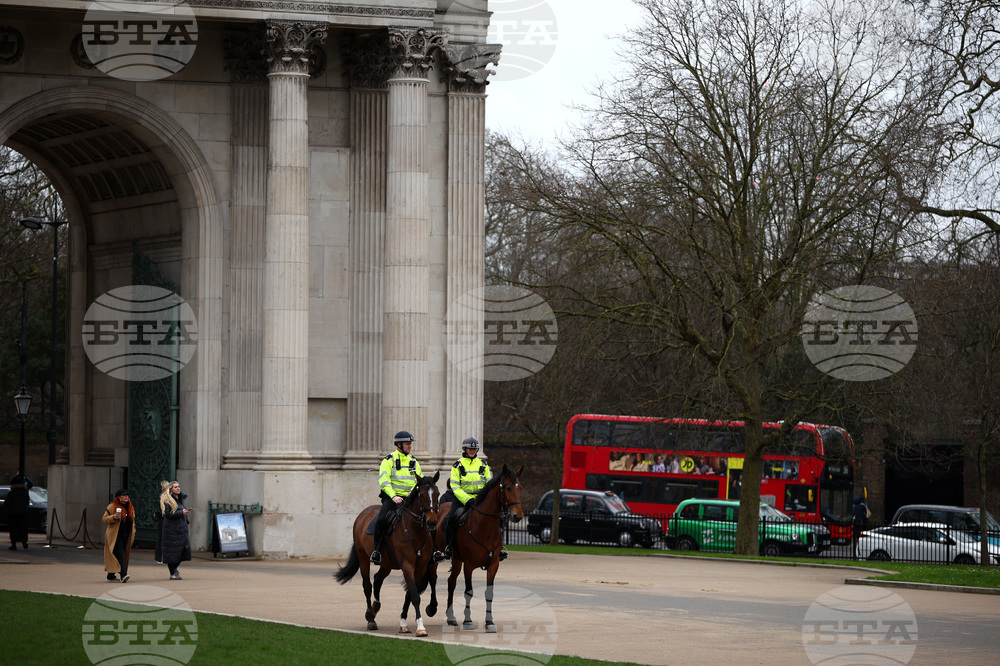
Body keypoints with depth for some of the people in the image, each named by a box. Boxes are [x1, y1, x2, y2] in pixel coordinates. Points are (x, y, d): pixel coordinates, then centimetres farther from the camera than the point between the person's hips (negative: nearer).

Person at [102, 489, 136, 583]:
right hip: (115, 536, -6)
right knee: (119, 555, -16)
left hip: (126, 536, 6)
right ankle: (123, 575, -24)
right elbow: (104, 519, -4)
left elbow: (132, 521, 25)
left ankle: (111, 575, 20)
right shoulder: (112, 507, -4)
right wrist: (114, 517, -21)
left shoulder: (131, 507, 14)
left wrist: (133, 534, 19)